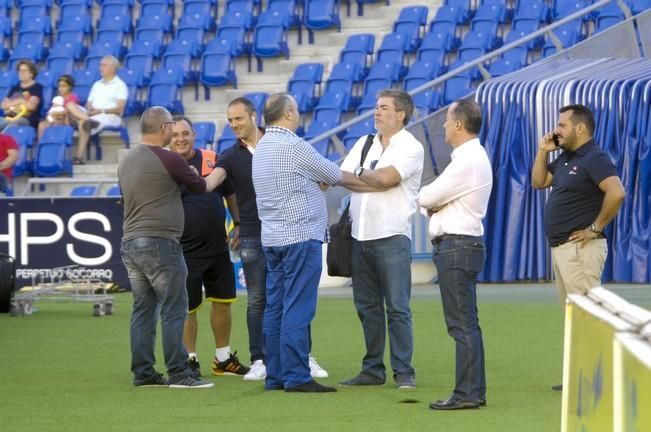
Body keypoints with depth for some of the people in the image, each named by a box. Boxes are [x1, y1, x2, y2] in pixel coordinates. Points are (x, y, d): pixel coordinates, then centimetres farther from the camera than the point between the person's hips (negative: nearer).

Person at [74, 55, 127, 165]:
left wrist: (101, 111, -18)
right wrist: (89, 109, -6)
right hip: (92, 116, 6)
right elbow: (89, 104, 19)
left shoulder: (120, 85, 3)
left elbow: (119, 109, -7)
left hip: (111, 117, -6)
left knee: (83, 123, -35)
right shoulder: (97, 85, 25)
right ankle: (87, 120, -50)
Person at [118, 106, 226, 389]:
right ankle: (178, 373, -6)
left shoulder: (126, 161, 12)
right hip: (159, 243, -8)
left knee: (143, 309, 10)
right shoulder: (168, 160, -11)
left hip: (130, 242, 8)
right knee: (174, 310, -4)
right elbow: (202, 187, 2)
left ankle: (143, 373, 9)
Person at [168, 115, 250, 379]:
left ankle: (223, 359, 25)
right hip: (185, 250, -5)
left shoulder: (212, 159, 5)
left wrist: (238, 223, 11)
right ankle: (190, 360, 15)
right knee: (187, 308, 1)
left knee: (222, 301, 12)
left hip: (218, 247, 5)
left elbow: (229, 193, 16)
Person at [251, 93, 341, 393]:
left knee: (275, 309, 9)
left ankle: (275, 376, 12)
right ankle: (296, 376, -9)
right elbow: (333, 175, -2)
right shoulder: (294, 146, -14)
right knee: (298, 310, -8)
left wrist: (317, 181, 6)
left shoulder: (261, 147, 13)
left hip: (271, 240, 9)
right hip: (301, 237, -9)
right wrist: (343, 176, 19)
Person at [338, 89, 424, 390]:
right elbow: (344, 178, 1)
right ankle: (373, 370, 15)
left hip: (391, 236, -6)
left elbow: (385, 177, -18)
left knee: (397, 306, -6)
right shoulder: (364, 144, 15)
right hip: (360, 235, 6)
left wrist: (361, 174, 0)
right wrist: (376, 182, -11)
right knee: (366, 306, 9)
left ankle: (404, 372, -4)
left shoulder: (410, 147, -3)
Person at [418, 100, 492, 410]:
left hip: (456, 245, -11)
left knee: (462, 324, -9)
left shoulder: (467, 162, -17)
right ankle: (473, 391, 16)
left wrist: (427, 197, 8)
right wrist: (435, 202, -3)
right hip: (463, 243, 11)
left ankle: (467, 393, -9)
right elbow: (432, 200, 17)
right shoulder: (474, 157, 17)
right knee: (467, 324, 13)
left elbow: (426, 198, -13)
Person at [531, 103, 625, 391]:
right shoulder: (564, 159, 15)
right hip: (560, 247, 11)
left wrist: (596, 228, -21)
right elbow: (539, 182, 22)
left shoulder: (595, 159, -15)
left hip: (580, 248, -11)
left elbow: (616, 193, -27)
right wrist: (543, 151, 10)